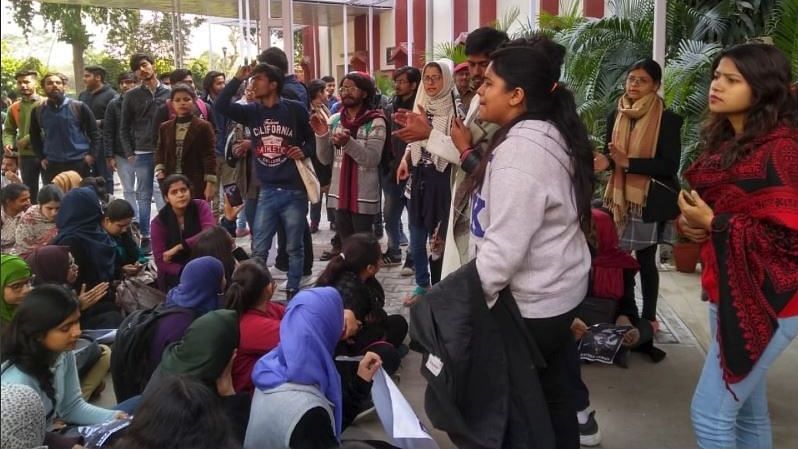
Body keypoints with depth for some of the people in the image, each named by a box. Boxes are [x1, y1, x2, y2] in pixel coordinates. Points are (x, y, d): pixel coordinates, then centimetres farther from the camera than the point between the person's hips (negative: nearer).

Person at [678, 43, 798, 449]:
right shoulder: (725, 141, 11)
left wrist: (713, 224, -21)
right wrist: (690, 222, 2)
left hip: (764, 300, -9)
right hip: (729, 292, 9)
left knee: (710, 412, -6)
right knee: (747, 411, 18)